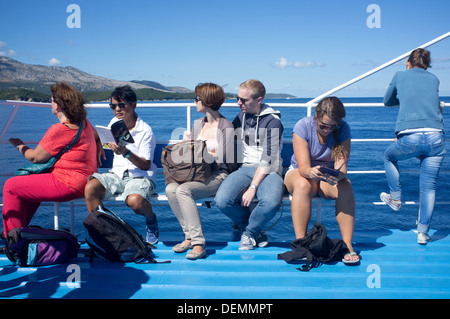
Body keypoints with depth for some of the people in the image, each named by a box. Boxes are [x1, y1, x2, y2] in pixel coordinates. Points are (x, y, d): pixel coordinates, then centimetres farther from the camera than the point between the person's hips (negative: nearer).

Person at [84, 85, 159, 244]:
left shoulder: (145, 130, -9)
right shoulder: (114, 123, 9)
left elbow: (146, 165, -13)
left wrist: (126, 153, -28)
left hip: (140, 176, -5)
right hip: (117, 174, 5)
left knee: (134, 201, -37)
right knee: (90, 188, -25)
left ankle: (151, 221, -1)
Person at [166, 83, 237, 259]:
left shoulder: (226, 127, -3)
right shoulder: (198, 124, 19)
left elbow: (224, 159, -10)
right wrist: (187, 143, 3)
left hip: (218, 175, -6)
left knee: (183, 190, -32)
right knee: (171, 189, -24)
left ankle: (198, 243, -28)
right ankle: (189, 236, -16)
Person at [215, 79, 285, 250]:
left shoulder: (272, 121, -5)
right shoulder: (240, 117, 14)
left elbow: (268, 160, -12)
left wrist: (252, 188, -20)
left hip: (268, 171, -4)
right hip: (245, 168, 4)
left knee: (271, 202, -37)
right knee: (222, 200, -26)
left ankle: (249, 231, -4)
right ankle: (256, 231, 1)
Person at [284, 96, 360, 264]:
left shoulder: (343, 129, -14)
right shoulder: (303, 126, -19)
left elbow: (341, 167, -22)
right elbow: (303, 167, -26)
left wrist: (337, 175, -46)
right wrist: (311, 172, -50)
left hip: (330, 176, 2)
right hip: (299, 172, -2)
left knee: (345, 187, -32)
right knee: (303, 185, -37)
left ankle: (347, 245, -30)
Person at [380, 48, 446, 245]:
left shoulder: (400, 76, 16)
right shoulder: (434, 79, 22)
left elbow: (388, 102, 31)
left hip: (410, 137, -2)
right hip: (435, 136, 2)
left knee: (389, 157, 30)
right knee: (428, 186, 11)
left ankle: (396, 199, 36)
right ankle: (423, 232, 10)